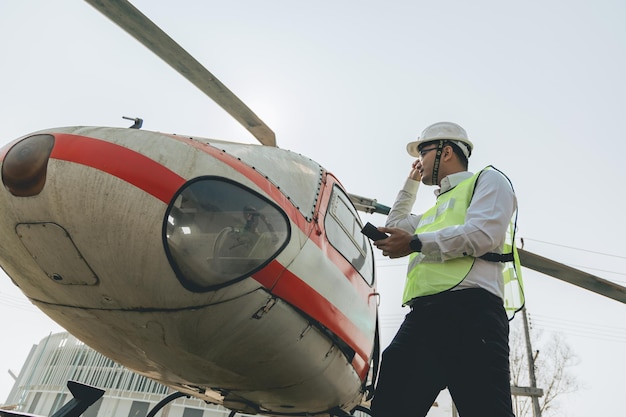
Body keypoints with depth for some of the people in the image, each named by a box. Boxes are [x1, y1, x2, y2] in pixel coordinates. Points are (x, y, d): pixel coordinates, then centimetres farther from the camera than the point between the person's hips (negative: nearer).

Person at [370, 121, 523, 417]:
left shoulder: (487, 179, 15)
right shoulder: (436, 210, 38)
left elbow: (484, 232, -5)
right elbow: (394, 226, 52)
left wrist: (415, 243, -4)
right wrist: (411, 183, 48)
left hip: (468, 308, -7)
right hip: (421, 316, 7)